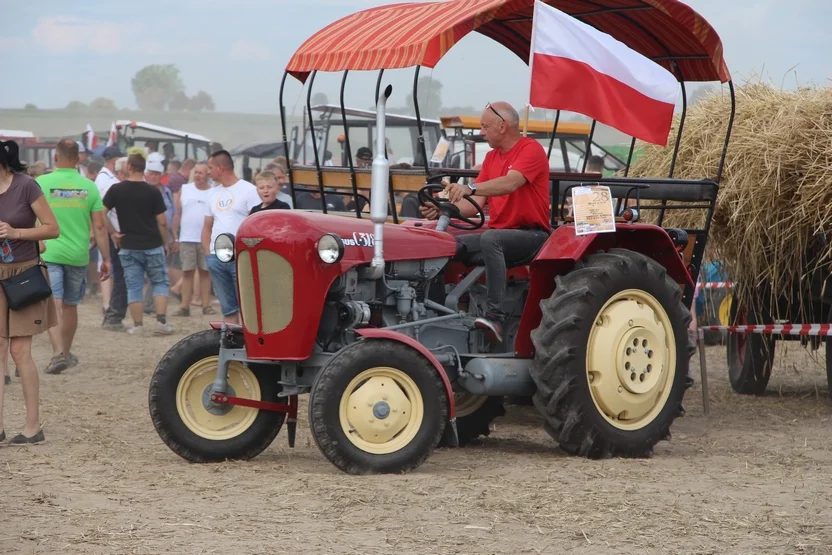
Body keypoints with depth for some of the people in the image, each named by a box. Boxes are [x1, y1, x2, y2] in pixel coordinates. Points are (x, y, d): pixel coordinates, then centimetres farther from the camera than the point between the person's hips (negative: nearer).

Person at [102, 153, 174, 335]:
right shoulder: (153, 191, -4)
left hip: (128, 247, 0)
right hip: (152, 246, 0)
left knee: (133, 287, 7)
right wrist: (164, 243, 9)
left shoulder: (116, 189, -3)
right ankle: (161, 322, 2)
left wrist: (113, 233, 3)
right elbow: (162, 222, -3)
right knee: (160, 283, 11)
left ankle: (138, 325, 5)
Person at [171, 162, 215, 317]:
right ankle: (185, 306, 0)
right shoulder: (184, 190, 8)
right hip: (187, 239, 1)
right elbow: (177, 214, 8)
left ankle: (206, 305, 7)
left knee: (205, 272, 4)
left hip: (206, 239, -1)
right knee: (187, 272, 0)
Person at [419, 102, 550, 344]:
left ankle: (495, 315, -44)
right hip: (499, 233, 8)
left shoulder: (531, 150, -8)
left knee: (490, 239, -38)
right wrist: (443, 210, -6)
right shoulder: (491, 157, 18)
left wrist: (470, 188, -41)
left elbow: (510, 183, -28)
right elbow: (477, 204, 10)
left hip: (531, 234, -8)